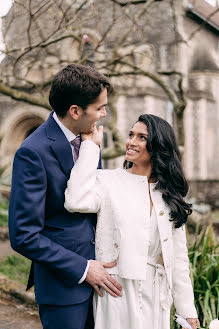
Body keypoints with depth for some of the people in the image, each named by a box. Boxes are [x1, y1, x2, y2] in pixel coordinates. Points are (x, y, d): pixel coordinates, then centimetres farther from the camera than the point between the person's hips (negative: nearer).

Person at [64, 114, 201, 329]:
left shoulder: (169, 194, 8)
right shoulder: (107, 180, -4)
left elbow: (178, 257, 9)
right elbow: (76, 202, -27)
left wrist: (187, 311, 7)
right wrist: (90, 145, -16)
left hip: (156, 297, 4)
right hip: (118, 293, -3)